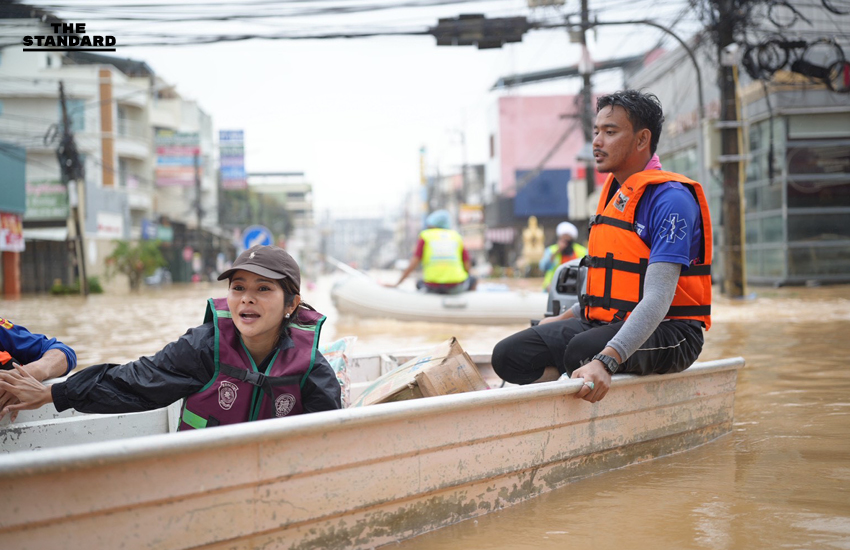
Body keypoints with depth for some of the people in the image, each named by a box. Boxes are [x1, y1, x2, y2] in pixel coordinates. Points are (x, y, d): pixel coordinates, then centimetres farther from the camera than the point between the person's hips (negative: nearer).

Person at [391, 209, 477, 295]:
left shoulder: (425, 236, 10)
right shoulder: (456, 236, 16)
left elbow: (414, 263, 1)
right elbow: (467, 266, 12)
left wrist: (397, 284, 5)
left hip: (432, 287, 0)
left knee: (420, 283, 34)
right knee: (472, 280, 32)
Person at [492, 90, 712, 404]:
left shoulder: (671, 199, -15)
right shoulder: (613, 192, 14)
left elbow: (657, 297, -27)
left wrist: (605, 360, -39)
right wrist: (564, 319, 28)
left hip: (667, 334, -8)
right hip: (607, 324, 9)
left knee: (583, 350, -38)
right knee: (509, 355, -9)